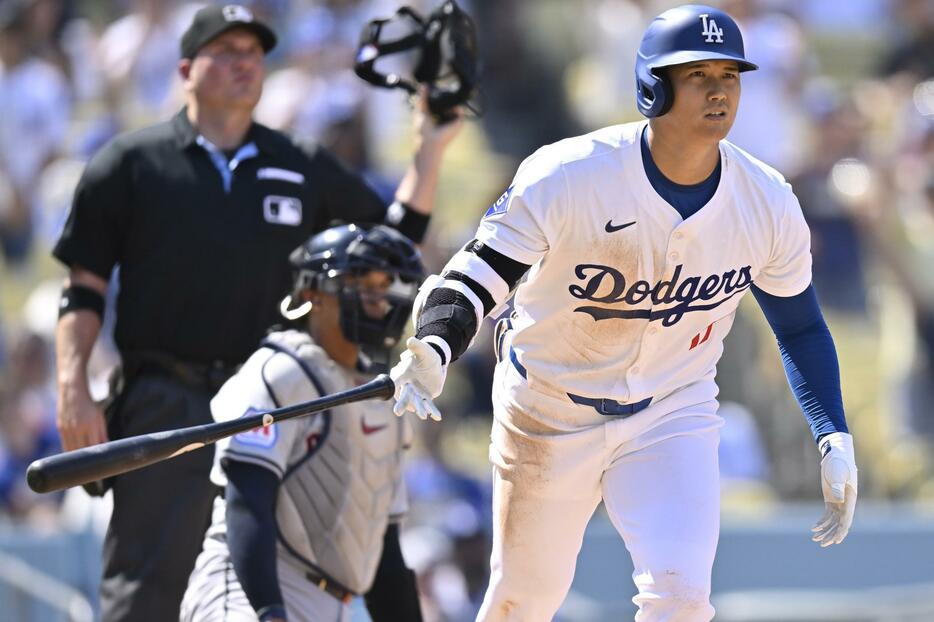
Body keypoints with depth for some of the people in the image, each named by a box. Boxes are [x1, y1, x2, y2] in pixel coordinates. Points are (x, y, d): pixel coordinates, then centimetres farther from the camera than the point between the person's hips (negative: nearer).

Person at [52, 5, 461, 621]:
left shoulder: (306, 170, 15)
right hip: (166, 407, -4)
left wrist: (431, 150, 8)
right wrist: (74, 390, -8)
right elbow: (83, 291, 4)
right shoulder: (131, 162, 6)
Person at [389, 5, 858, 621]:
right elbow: (477, 275, -24)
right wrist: (433, 351, -44)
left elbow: (801, 327, 2)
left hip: (674, 416, 1)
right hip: (549, 414, -1)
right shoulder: (567, 176, -24)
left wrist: (835, 440, -6)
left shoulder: (769, 205, -13)